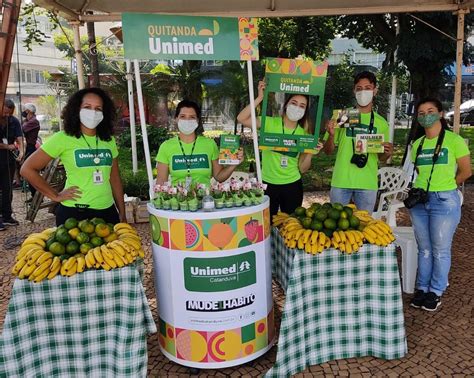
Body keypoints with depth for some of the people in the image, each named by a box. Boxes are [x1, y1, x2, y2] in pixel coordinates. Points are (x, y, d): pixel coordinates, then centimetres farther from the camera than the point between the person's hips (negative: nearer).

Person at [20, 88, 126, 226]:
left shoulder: (109, 140, 6)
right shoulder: (62, 138, -7)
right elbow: (27, 169, -4)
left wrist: (122, 214, 10)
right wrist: (56, 196, -6)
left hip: (108, 212, 4)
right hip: (74, 213, -4)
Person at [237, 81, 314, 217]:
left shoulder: (303, 133, 1)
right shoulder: (270, 123, -8)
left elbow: (302, 168, 1)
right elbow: (241, 119, -22)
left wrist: (310, 153, -15)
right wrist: (260, 98, -24)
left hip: (293, 185, 3)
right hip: (268, 184, -2)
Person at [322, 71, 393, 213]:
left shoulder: (381, 122, 7)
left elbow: (381, 158, 13)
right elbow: (328, 151, 3)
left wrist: (387, 154, -8)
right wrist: (331, 135, -16)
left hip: (368, 184, 1)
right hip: (341, 182, -1)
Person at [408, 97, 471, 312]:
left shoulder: (454, 140, -6)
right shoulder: (417, 144, 8)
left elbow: (466, 171, -1)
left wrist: (444, 187, 6)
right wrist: (418, 189, 7)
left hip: (444, 201, -4)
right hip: (419, 201, 4)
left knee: (440, 250, 5)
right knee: (424, 249, 13)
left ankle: (436, 291, 19)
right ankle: (422, 288, 25)